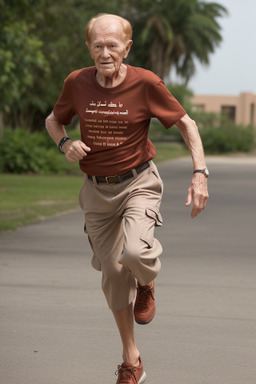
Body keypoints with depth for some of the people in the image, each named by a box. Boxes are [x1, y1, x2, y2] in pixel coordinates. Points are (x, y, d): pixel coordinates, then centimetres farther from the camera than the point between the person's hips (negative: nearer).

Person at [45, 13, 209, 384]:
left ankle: (146, 283, 10)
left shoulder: (146, 83, -13)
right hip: (97, 189, 3)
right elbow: (53, 120, 12)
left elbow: (186, 124, -4)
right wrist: (65, 143, -11)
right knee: (112, 272, 8)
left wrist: (200, 174, -14)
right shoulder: (77, 83, -6)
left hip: (138, 183, -3)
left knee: (134, 252, -30)